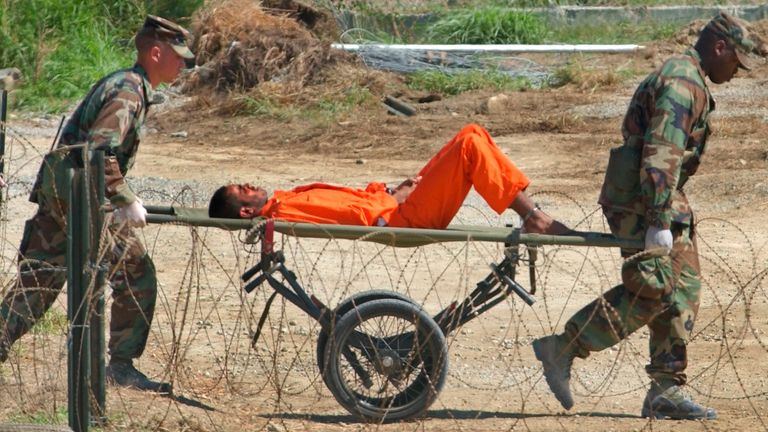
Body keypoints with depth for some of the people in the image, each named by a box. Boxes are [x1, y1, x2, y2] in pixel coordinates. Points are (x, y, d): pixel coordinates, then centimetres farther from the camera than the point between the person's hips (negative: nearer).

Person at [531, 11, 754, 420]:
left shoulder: (685, 80, 20)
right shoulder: (683, 83, -15)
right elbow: (661, 155, -24)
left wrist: (672, 214, 24)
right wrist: (660, 220, -26)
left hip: (663, 202, 11)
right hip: (642, 200, -11)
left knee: (683, 290, 7)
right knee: (649, 290, -13)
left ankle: (666, 392, 8)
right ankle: (561, 349, -7)